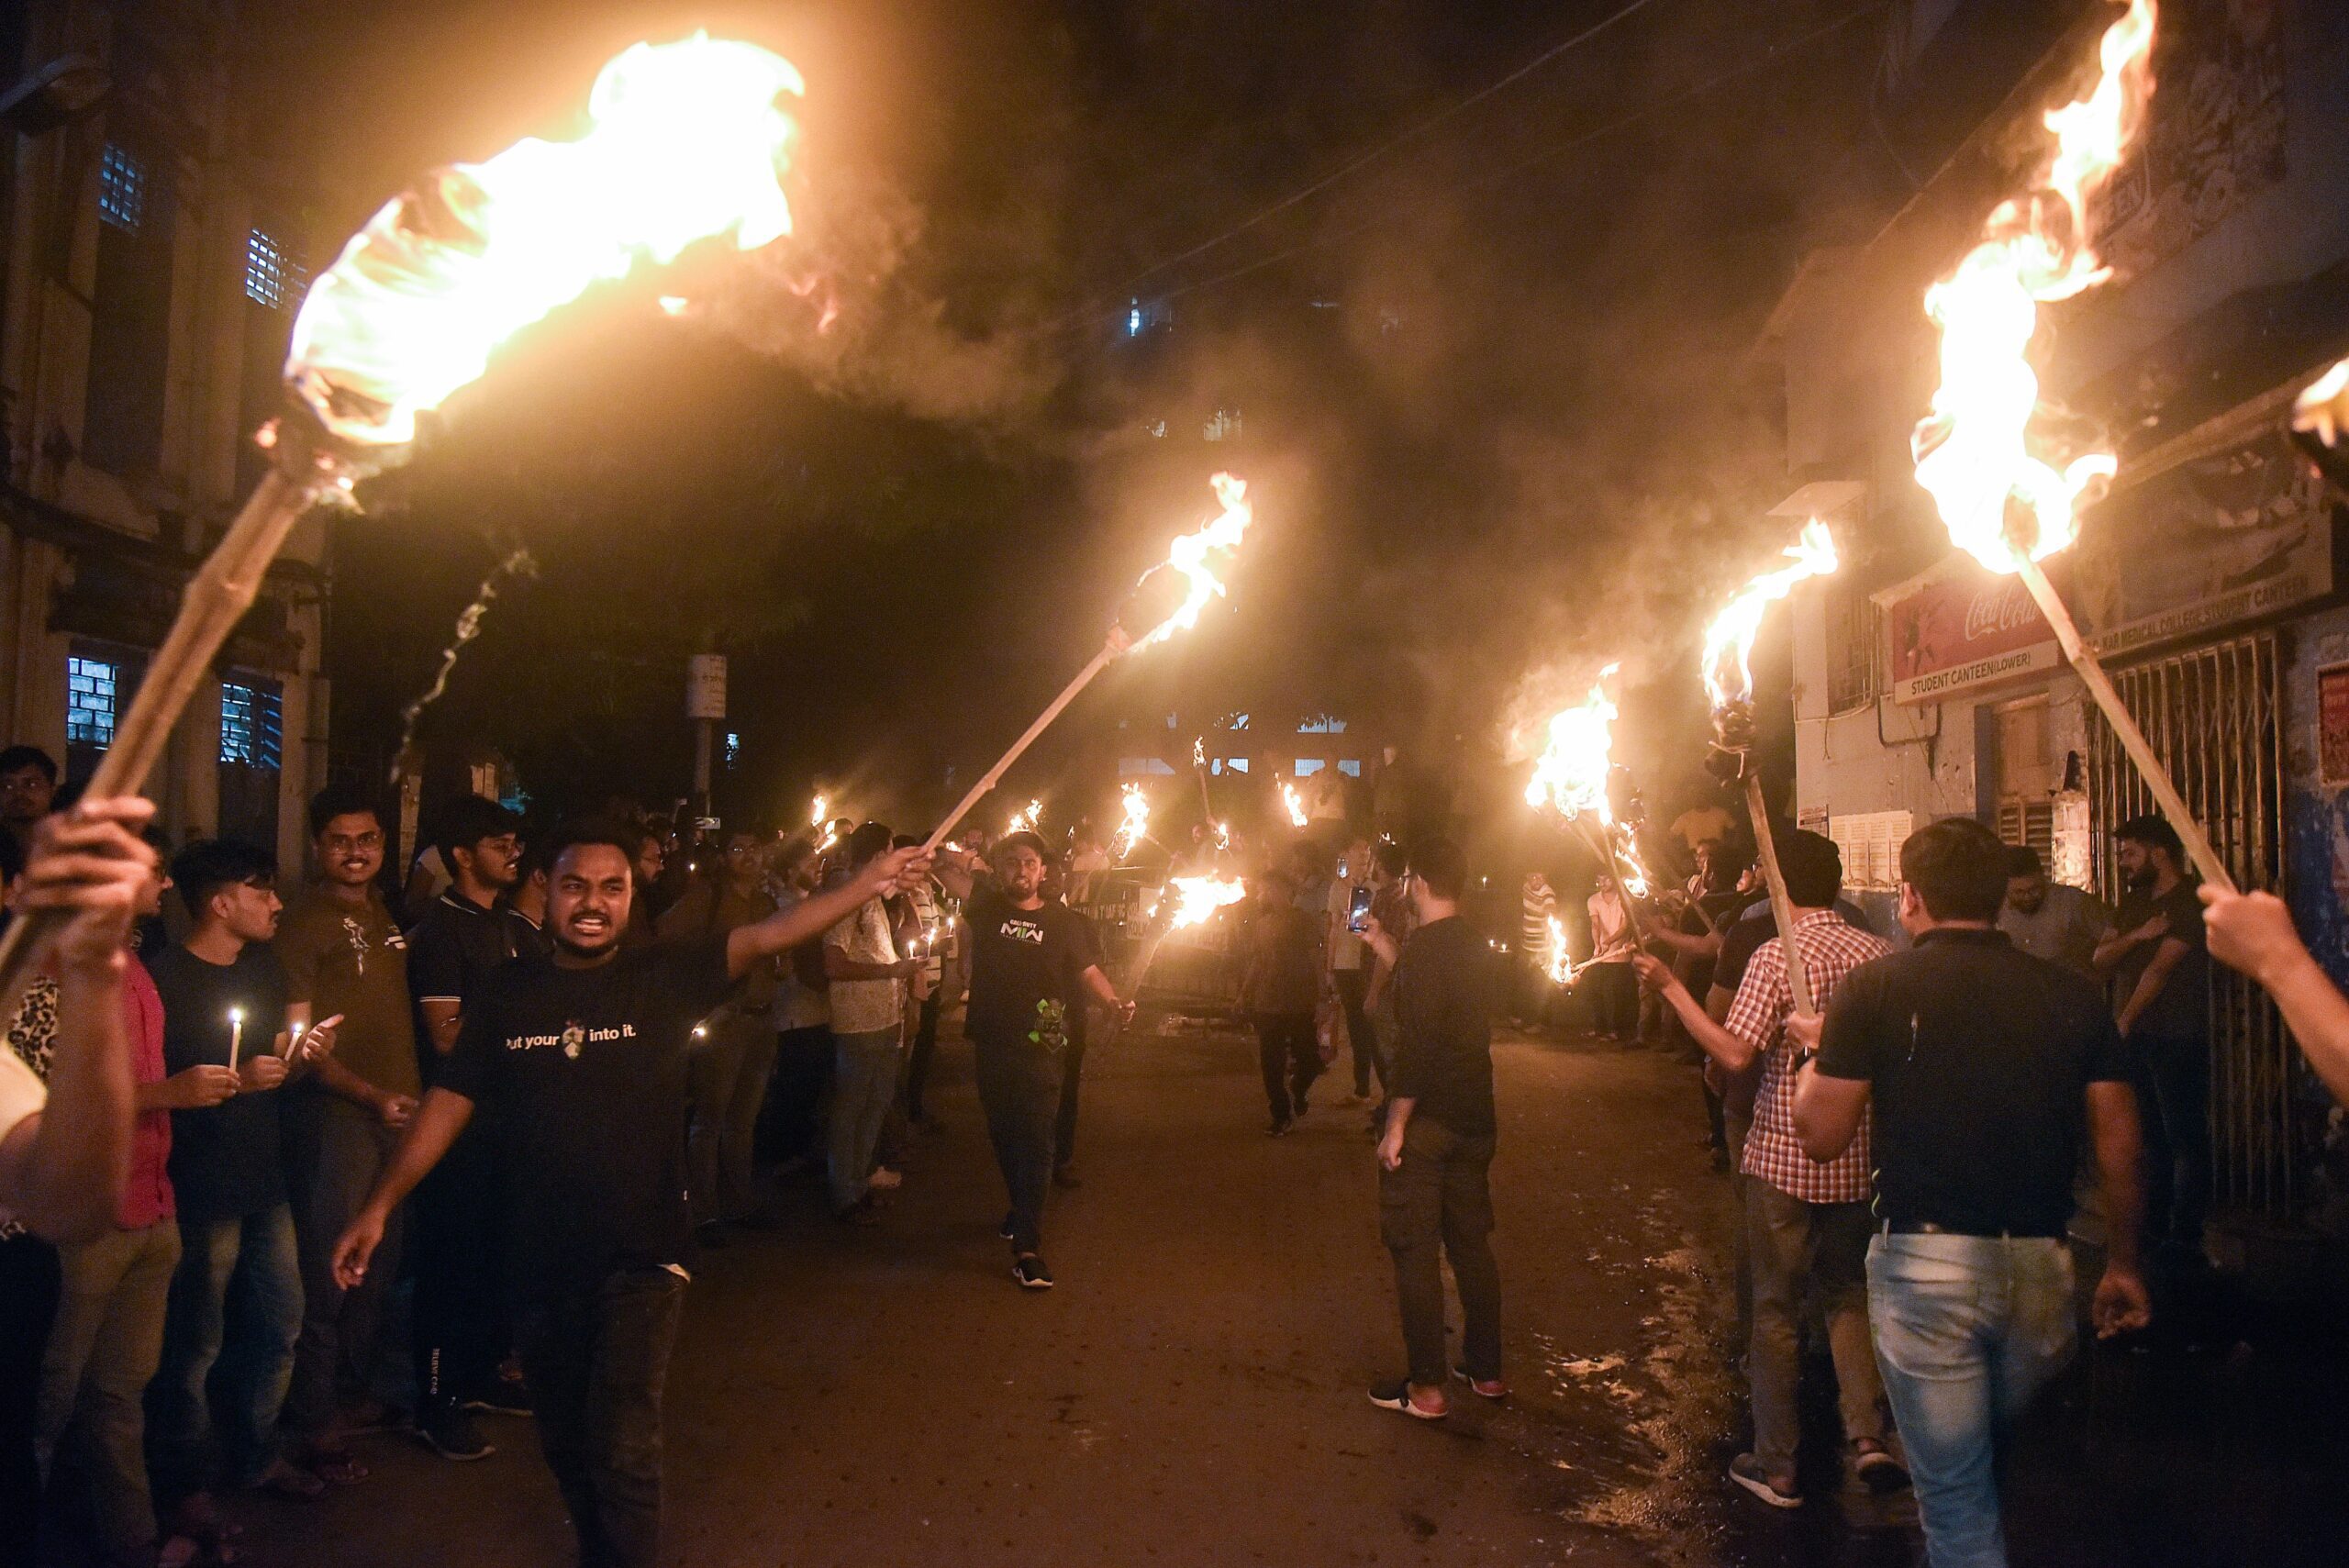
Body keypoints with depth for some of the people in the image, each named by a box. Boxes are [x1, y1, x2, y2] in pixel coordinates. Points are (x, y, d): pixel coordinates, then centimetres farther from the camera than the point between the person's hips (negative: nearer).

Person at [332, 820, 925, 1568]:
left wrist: (866, 885, -28)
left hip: (640, 1257, -3)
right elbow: (449, 1102, 1)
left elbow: (760, 938, -17)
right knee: (566, 1446, 19)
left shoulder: (664, 975, -6)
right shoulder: (507, 993, 0)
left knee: (622, 1449, -10)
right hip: (540, 1260, 3)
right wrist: (381, 1205, -5)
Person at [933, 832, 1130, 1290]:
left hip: (1039, 1047, -3)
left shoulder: (1064, 921, -1)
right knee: (1004, 1136, 16)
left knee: (1034, 1142, -7)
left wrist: (1114, 1002, -16)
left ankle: (1027, 1247, -8)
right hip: (992, 1044, 3)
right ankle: (1023, 1211, 40)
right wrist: (965, 861, -13)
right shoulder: (987, 907, 3)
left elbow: (1088, 970, -1)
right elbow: (944, 867, 2)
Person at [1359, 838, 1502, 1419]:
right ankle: (1486, 1370, 27)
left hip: (1426, 1124, -8)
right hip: (1474, 1119, 8)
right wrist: (1382, 944, 30)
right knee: (1472, 1240, 17)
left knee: (1415, 1249, 2)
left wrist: (1395, 1127, -18)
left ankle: (1426, 1387, 7)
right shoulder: (1476, 947, 7)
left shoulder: (1424, 948, -19)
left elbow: (1415, 1045, -23)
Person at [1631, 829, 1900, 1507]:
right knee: (1848, 1293, 21)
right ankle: (1867, 1433, 8)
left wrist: (1671, 988, -16)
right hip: (1858, 1158, 4)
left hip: (1783, 1158, -4)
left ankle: (1777, 1465, 15)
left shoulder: (1775, 956, -16)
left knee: (1777, 1307, 8)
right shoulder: (1878, 952, -1)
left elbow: (1735, 1053, -21)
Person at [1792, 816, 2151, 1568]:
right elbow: (2119, 1145, 5)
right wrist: (2123, 1264, 18)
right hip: (2041, 1261, 4)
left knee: (1957, 1497, 6)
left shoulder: (1874, 989, -7)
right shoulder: (2073, 993, 3)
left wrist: (1814, 1052, 12)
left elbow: (1823, 1135, -7)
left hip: (1926, 1260, -4)